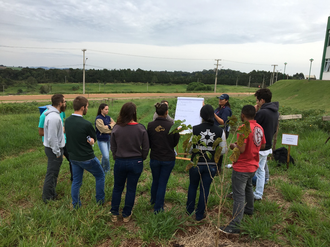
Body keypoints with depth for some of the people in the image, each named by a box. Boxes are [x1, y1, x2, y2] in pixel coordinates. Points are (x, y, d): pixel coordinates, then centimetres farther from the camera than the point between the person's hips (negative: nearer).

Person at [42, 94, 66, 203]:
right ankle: (47, 198, 13)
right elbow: (52, 137, -25)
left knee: (53, 173, 20)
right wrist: (57, 152, -19)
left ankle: (52, 194, 33)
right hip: (54, 149, -11)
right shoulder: (54, 117, -24)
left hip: (53, 148, 11)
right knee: (52, 174, 1)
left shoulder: (53, 114, 9)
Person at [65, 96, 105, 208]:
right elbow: (94, 138, -10)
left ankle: (75, 205, 29)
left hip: (73, 157, 6)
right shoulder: (86, 124, -25)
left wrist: (87, 139, -9)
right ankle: (100, 201, 26)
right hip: (87, 158, -6)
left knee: (76, 181, 19)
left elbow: (71, 136, 4)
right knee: (100, 176, 16)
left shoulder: (67, 121, -4)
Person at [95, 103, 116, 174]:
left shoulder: (108, 118, 8)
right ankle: (107, 169, 13)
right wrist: (111, 125, -8)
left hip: (108, 139, 6)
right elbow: (103, 129, -22)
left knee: (105, 155, 16)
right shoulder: (98, 119, -13)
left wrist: (108, 126, -14)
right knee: (106, 156, -10)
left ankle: (103, 169, 32)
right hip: (102, 140, -6)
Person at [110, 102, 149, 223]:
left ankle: (114, 214, 29)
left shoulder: (116, 129, -10)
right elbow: (145, 148, -5)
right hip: (136, 162, 0)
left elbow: (113, 148, 0)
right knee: (131, 189, 14)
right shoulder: (141, 128, -12)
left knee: (117, 188, 19)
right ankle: (126, 215, 27)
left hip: (120, 162, 1)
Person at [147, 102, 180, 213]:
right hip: (168, 158, -2)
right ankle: (158, 207, 20)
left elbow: (148, 143, -1)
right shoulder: (172, 125, -14)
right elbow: (175, 142, -3)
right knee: (162, 183, 11)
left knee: (155, 181, 24)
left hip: (154, 158, 2)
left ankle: (153, 200, 47)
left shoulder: (150, 125, -10)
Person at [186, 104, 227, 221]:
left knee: (193, 186, 22)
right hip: (211, 165, 1)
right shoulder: (220, 131, -9)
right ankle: (199, 215, 28)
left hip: (196, 163, 0)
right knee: (205, 189, 15)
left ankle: (189, 210, 38)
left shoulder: (194, 129, -15)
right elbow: (223, 150, -3)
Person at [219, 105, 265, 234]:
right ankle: (249, 209, 50)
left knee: (239, 195, -6)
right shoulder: (259, 128, 3)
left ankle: (235, 226, -1)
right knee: (248, 187, 30)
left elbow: (241, 149, -28)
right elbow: (262, 145, 14)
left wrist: (234, 145, -9)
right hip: (253, 166, 9)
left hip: (241, 168, -9)